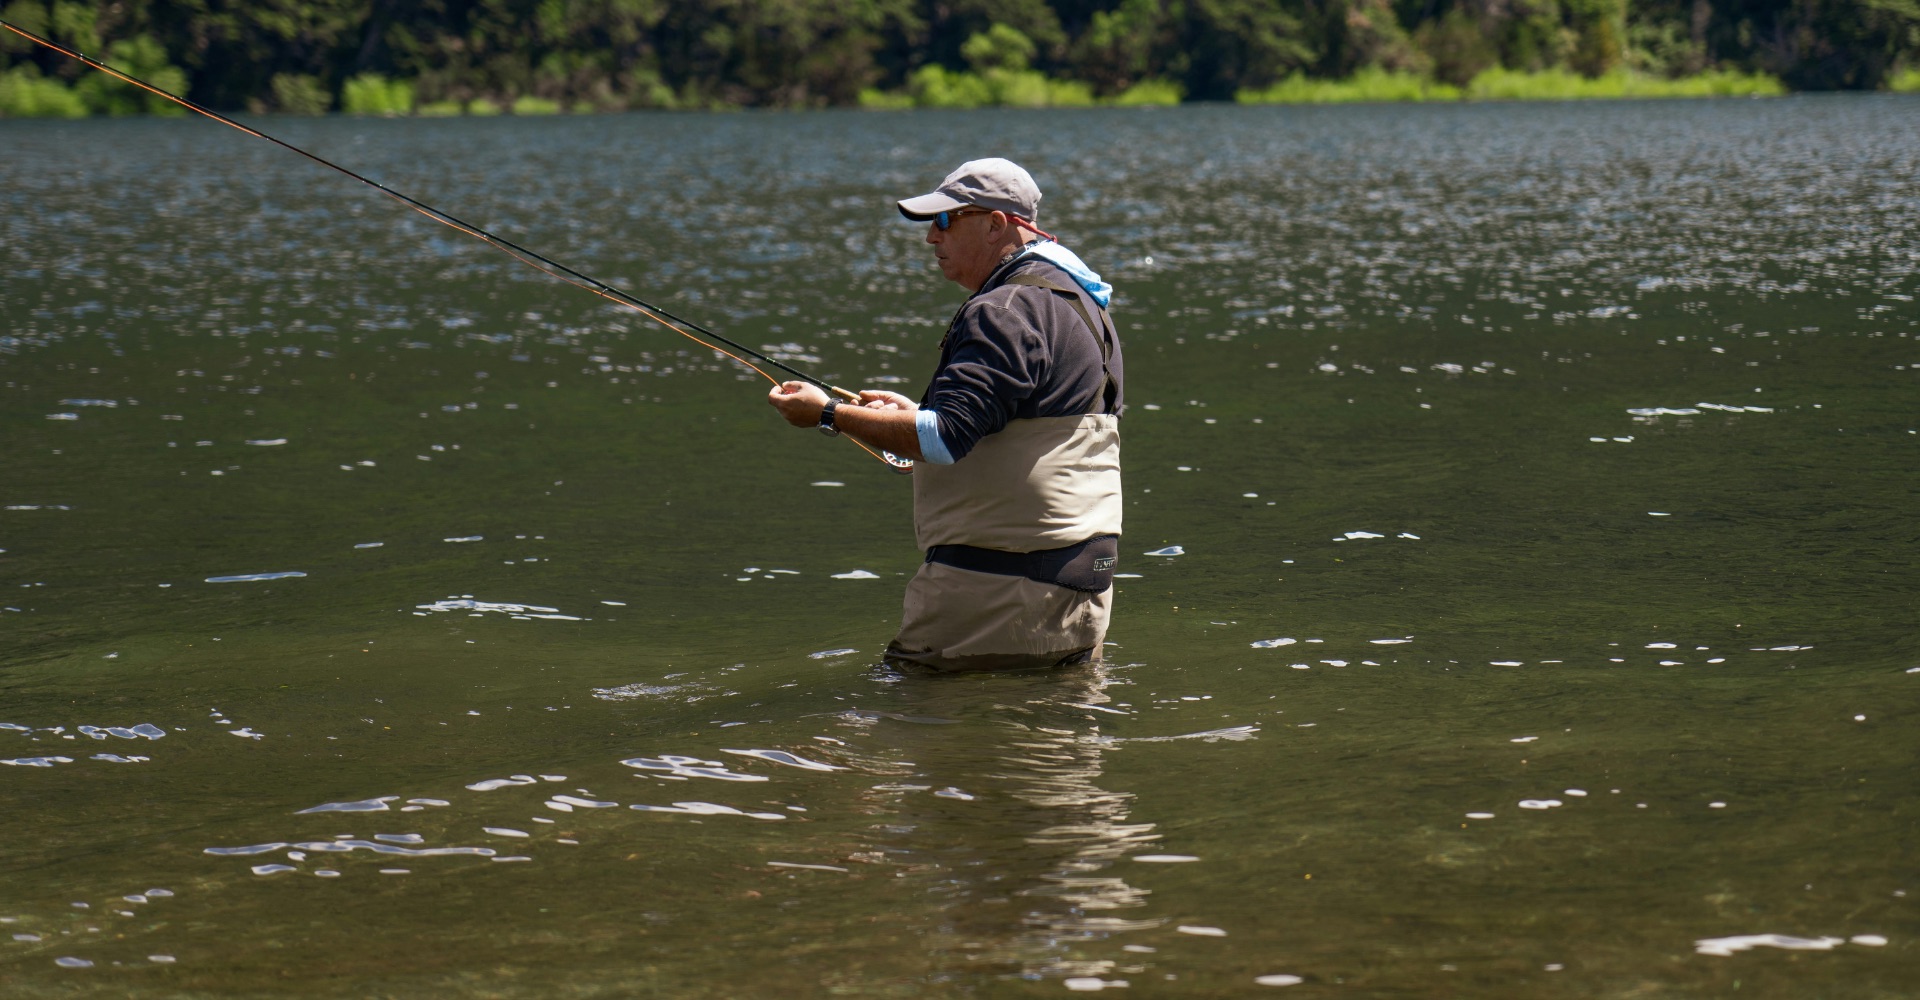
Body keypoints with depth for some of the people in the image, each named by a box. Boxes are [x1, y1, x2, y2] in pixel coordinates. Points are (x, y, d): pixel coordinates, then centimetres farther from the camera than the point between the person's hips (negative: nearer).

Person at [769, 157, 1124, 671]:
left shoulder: (1008, 310, -17)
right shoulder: (1073, 301, 18)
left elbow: (945, 439, -25)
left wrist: (828, 414, -16)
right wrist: (917, 414, 20)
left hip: (1002, 585, -11)